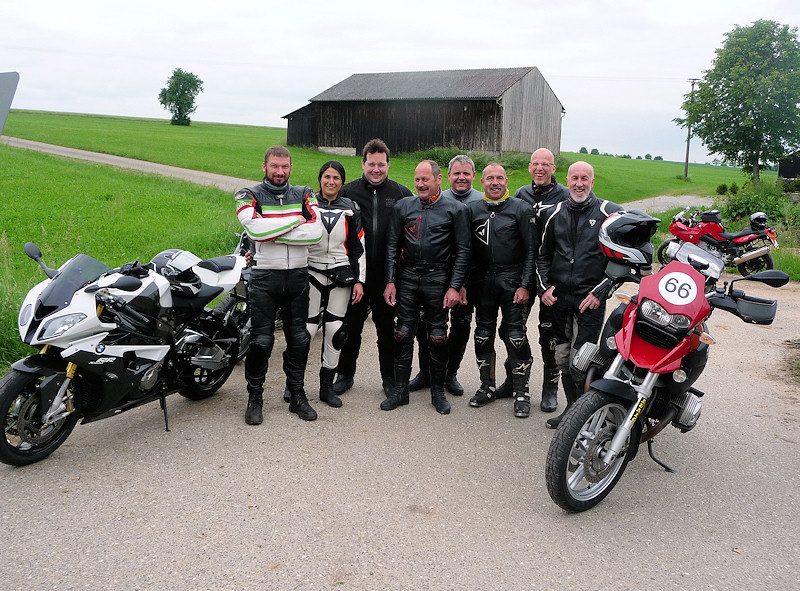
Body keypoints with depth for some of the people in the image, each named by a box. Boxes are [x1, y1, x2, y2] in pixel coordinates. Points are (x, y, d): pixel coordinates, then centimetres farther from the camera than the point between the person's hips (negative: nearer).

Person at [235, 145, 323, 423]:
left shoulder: (304, 195, 9)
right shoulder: (249, 196, 3)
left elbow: (316, 232, -8)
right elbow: (256, 228, -18)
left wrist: (272, 233, -12)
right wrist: (296, 220, -10)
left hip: (298, 275, 3)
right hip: (264, 276, -3)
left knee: (299, 338, 9)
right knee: (261, 340, -2)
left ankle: (297, 395, 22)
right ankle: (254, 398, 14)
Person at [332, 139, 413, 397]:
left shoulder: (402, 194, 3)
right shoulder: (347, 192, 2)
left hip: (388, 274, 0)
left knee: (387, 328, 10)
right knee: (351, 326, 11)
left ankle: (390, 377, 23)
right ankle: (345, 375, 26)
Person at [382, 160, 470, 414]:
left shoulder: (455, 209, 0)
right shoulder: (403, 206, 8)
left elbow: (463, 250, -1)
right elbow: (392, 246, 9)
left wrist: (455, 286, -8)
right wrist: (390, 281, 1)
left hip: (438, 279, -2)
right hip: (407, 277, 3)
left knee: (438, 336, 4)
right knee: (403, 333, 4)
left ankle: (438, 391, 19)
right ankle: (400, 389, 16)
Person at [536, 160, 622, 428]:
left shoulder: (609, 213, -1)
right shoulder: (557, 213, 12)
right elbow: (543, 255, 20)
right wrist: (543, 287, 6)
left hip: (590, 299, -4)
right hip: (558, 296, 5)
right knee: (562, 358, 9)